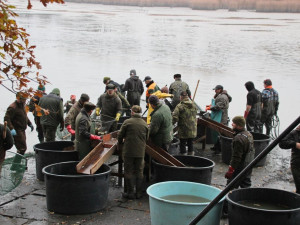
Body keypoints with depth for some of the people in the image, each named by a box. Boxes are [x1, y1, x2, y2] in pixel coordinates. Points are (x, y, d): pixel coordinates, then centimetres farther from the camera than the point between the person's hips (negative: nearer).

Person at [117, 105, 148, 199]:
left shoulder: (127, 122, -8)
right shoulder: (145, 124, 4)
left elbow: (120, 135, -1)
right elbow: (146, 138, 13)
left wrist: (120, 143, 18)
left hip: (128, 151, -3)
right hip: (140, 152, 3)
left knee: (129, 172, 6)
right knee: (139, 172, 11)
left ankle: (130, 192, 8)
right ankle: (138, 193, 15)